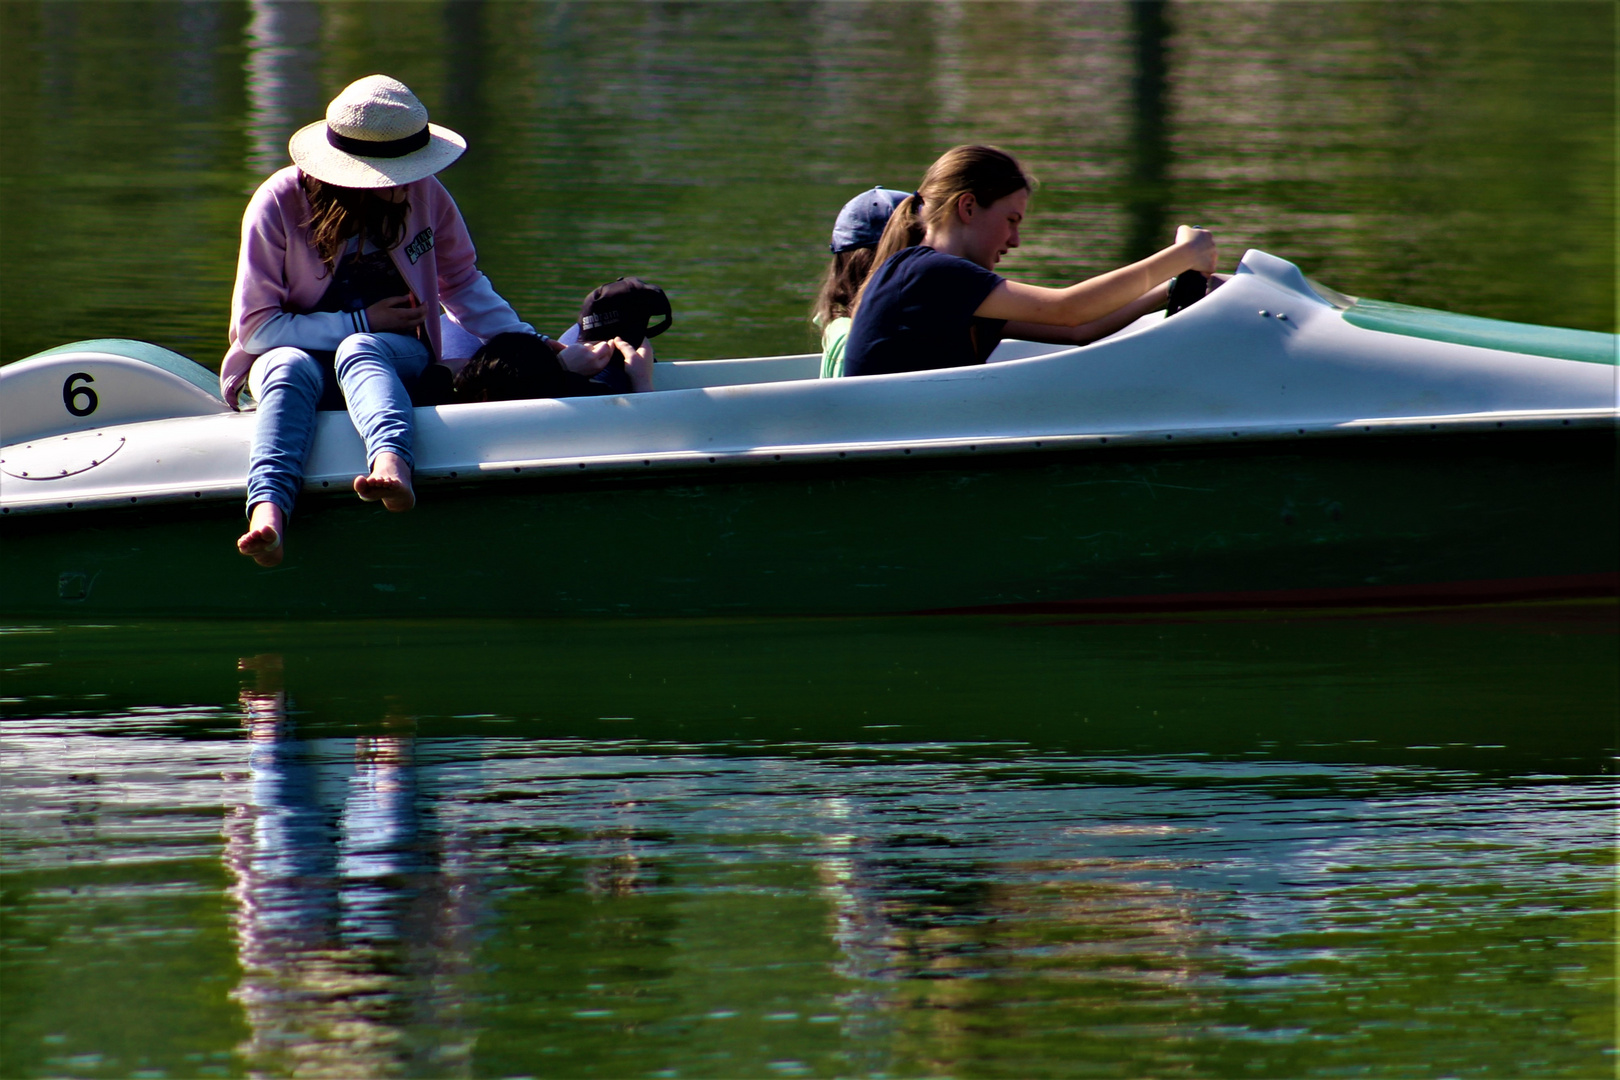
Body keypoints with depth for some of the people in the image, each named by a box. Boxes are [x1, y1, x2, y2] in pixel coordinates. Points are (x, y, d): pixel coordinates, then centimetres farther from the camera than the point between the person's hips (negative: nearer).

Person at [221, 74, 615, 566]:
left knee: (360, 351, -36)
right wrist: (362, 321, -12)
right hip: (299, 354, -1)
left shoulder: (425, 195, -1)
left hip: (397, 354, 1)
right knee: (290, 369, -38)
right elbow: (255, 327, -10)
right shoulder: (278, 204, -11)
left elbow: (463, 286, 12)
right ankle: (268, 514, -67)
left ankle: (391, 466, -71)